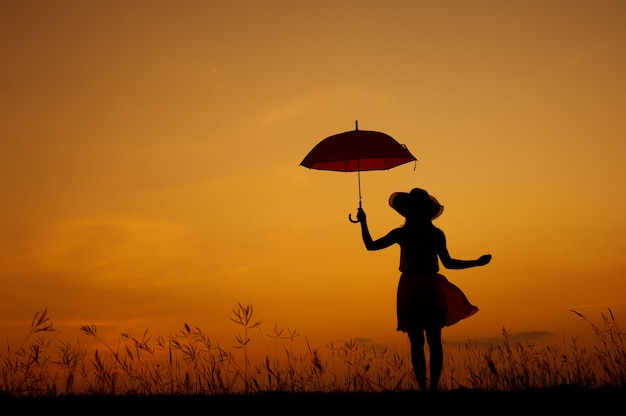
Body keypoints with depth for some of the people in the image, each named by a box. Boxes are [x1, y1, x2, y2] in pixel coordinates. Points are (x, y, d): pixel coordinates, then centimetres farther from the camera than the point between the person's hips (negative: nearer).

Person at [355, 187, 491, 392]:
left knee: (416, 343, 4)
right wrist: (477, 262, 13)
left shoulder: (401, 233, -4)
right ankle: (433, 386, 4)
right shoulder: (436, 234, -1)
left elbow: (370, 245, 4)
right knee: (434, 341, 7)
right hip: (431, 289, 1)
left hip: (409, 291, -1)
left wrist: (363, 221, 17)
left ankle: (423, 387, 2)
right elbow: (448, 263, 3)